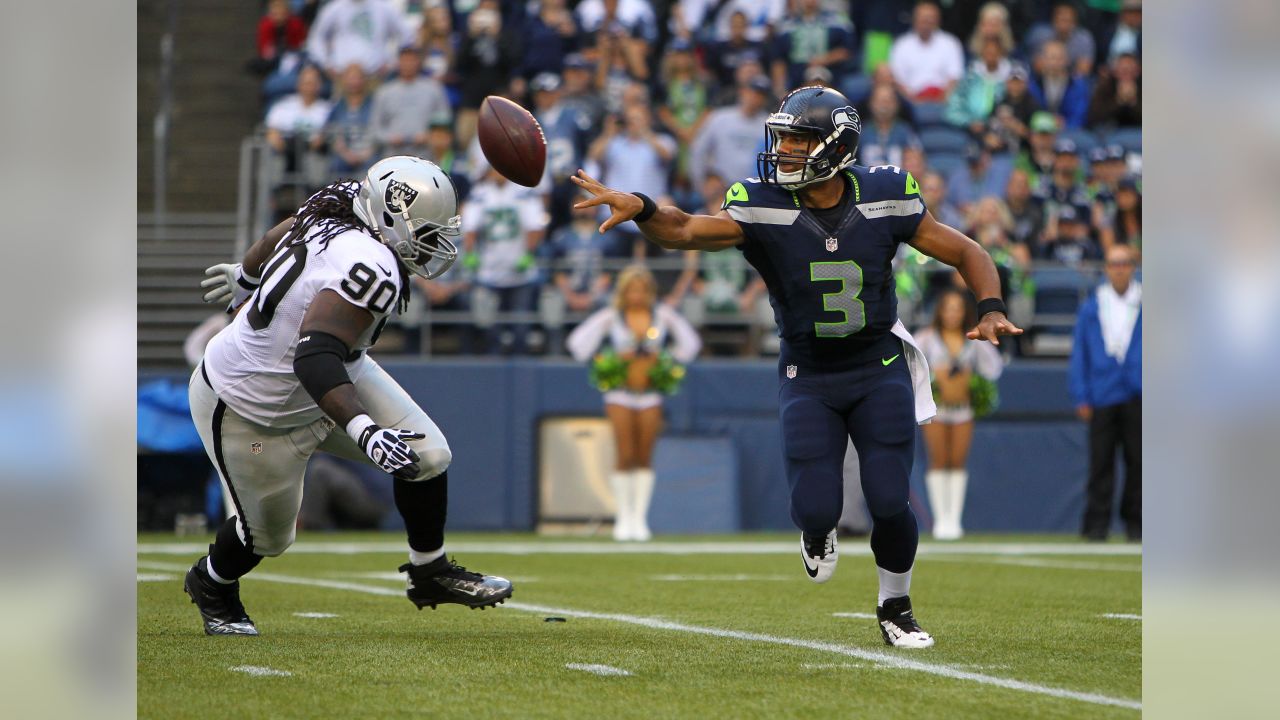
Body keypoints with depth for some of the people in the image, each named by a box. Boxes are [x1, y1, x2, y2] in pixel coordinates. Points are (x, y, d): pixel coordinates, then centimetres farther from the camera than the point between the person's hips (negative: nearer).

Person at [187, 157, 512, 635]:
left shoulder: (337, 209, -12)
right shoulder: (371, 268, -38)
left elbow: (276, 239, 9)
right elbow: (315, 360, -47)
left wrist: (245, 277, 30)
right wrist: (364, 430, -57)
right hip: (253, 411, -9)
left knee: (427, 454, 1)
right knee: (268, 536, 12)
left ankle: (430, 573, 21)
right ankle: (212, 586, 44)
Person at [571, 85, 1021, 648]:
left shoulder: (883, 199, -11)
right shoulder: (762, 207, -15)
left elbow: (965, 253, 0)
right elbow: (686, 232, -32)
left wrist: (991, 310, -17)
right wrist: (639, 209, -53)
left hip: (879, 369, 0)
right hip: (808, 377, 0)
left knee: (889, 504, -10)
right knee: (814, 509, -13)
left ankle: (895, 606, 19)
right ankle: (818, 531, 28)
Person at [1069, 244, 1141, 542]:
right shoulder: (1091, 308, 10)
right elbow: (1079, 354, 10)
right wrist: (1081, 397, 2)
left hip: (1138, 395, 0)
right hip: (1102, 394, 0)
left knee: (1137, 460, 1)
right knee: (1101, 460, -3)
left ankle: (1135, 519, 9)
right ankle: (1097, 522, 0)